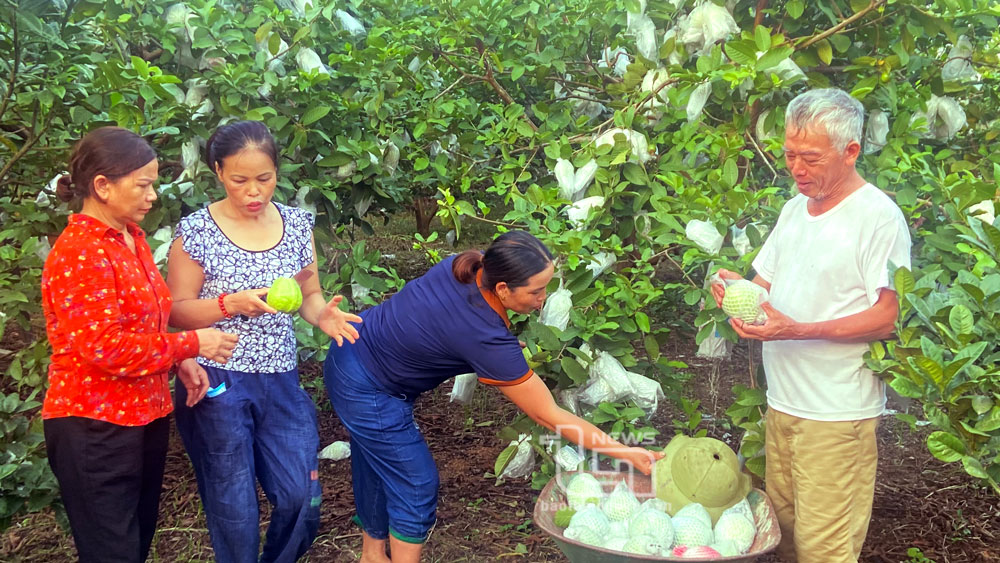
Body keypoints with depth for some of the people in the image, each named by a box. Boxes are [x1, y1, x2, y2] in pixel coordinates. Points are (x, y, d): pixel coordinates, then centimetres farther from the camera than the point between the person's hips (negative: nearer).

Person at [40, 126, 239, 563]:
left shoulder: (131, 236, 9)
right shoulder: (79, 255, -19)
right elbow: (104, 347, -24)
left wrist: (180, 361, 3)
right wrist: (191, 344, -18)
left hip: (145, 416, 9)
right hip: (95, 428, -9)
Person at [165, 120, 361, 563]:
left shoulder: (297, 224, 3)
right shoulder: (195, 232, -9)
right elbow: (176, 311, -6)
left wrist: (322, 314, -12)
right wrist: (231, 303, -23)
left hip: (281, 381, 4)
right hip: (218, 385, -3)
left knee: (302, 498, 5)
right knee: (235, 509, 7)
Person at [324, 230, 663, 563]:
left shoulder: (466, 265, -14)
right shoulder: (487, 339, -34)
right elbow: (548, 416, -25)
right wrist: (624, 453, -20)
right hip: (368, 394, -8)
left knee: (378, 469, 24)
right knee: (416, 486, 4)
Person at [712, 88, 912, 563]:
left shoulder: (878, 216, -12)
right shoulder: (794, 210, 13)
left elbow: (888, 315, -16)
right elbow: (767, 284, 20)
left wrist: (797, 331, -25)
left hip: (837, 413, -7)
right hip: (782, 400, 7)